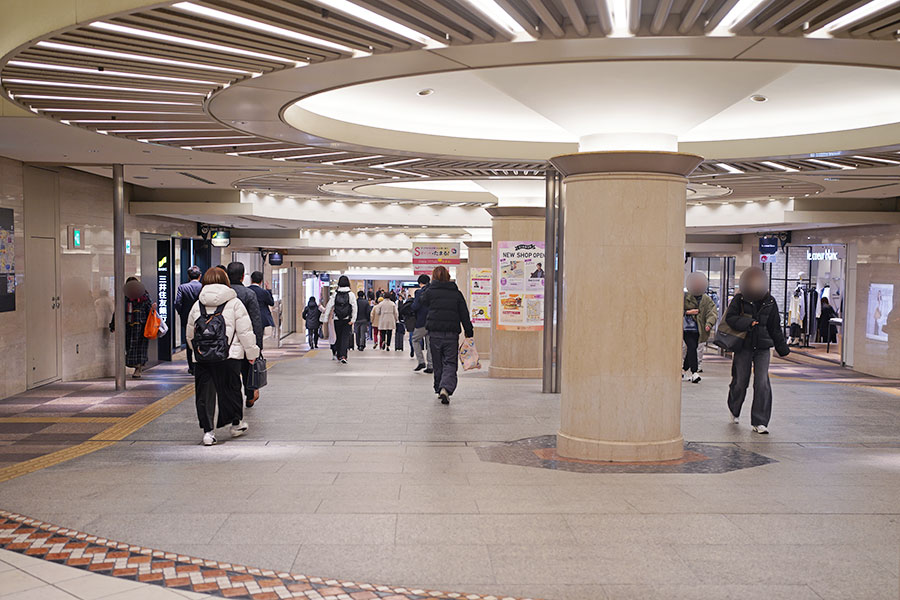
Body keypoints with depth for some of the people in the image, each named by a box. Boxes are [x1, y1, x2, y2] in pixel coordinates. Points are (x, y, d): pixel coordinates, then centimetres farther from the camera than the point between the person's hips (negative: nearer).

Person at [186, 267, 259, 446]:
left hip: (202, 358, 3)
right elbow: (245, 332, -3)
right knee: (231, 390, 12)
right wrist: (251, 352, 7)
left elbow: (190, 335, 17)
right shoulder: (234, 303, -2)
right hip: (229, 357, -2)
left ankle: (208, 431, 3)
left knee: (205, 393, 6)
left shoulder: (197, 305, 10)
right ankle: (236, 423, 28)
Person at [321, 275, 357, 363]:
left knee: (338, 337, 15)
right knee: (345, 337, -2)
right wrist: (353, 319, -10)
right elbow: (354, 307, -11)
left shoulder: (335, 294, -2)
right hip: (347, 320, -2)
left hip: (337, 320, 2)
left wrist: (325, 318, 3)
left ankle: (339, 355, 25)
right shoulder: (350, 294, -6)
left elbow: (329, 306, -2)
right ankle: (343, 356, -15)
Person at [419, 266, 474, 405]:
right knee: (450, 364, -1)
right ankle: (446, 388, -21)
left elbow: (422, 301, 20)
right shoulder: (457, 293, 4)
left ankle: (439, 389, 21)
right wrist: (469, 333, 8)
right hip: (452, 334, 0)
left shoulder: (430, 291, -1)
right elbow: (464, 315, 3)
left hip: (434, 333, 0)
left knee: (438, 364, 13)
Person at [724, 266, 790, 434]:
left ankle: (759, 422, -3)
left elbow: (775, 327, 10)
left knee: (762, 383, -8)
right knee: (740, 381, 6)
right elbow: (730, 318, -8)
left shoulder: (770, 302, 3)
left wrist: (782, 348, 12)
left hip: (763, 347, 1)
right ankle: (733, 410, 36)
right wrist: (747, 323, -22)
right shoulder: (739, 299, -3)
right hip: (743, 346, -1)